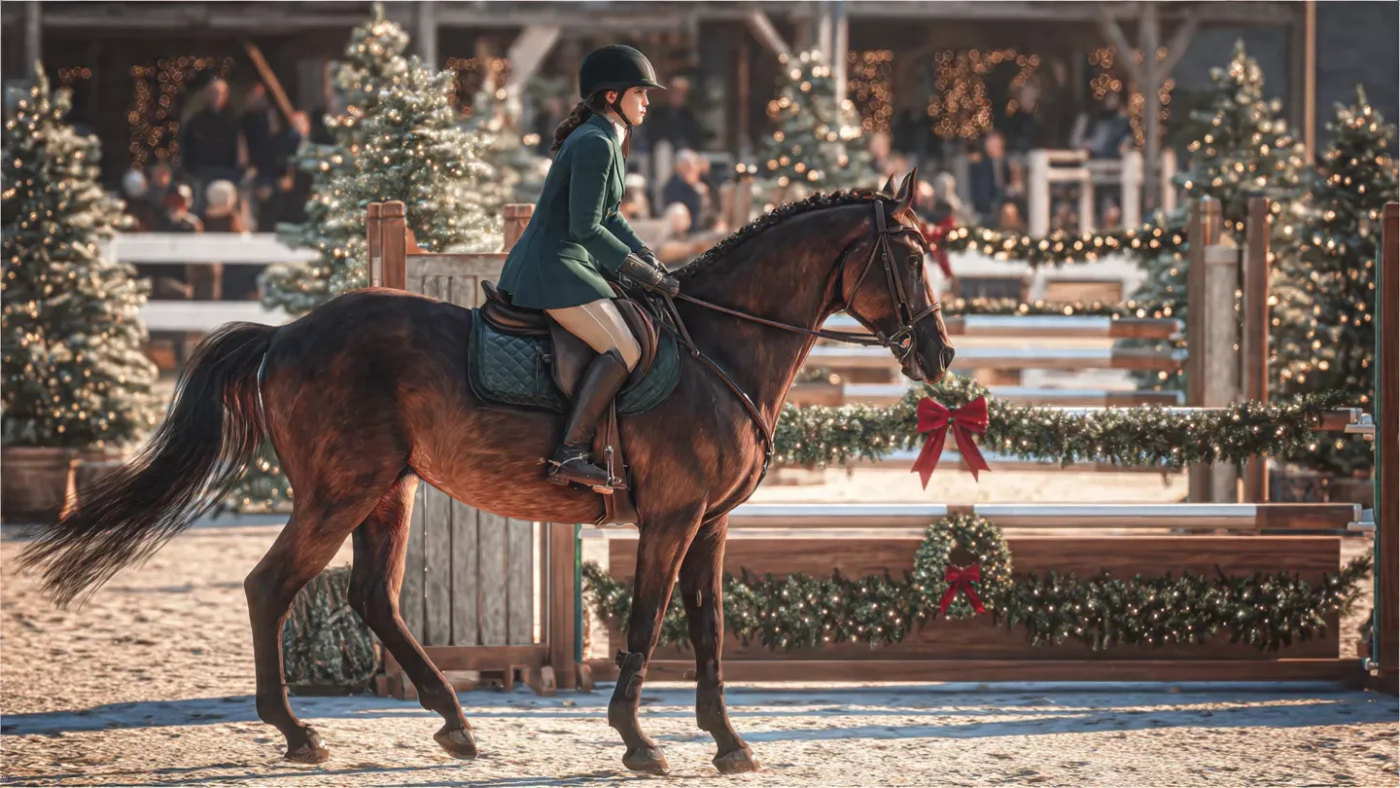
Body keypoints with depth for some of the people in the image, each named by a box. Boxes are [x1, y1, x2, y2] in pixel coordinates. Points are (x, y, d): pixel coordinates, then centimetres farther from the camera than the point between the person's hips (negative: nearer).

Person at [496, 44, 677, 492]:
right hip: (553, 267, -11)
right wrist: (646, 275, -15)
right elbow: (586, 228, -20)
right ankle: (571, 454, -26)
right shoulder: (595, 144, -16)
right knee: (624, 350, -22)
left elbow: (608, 218, 24)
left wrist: (652, 262, 12)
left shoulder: (607, 141, 17)